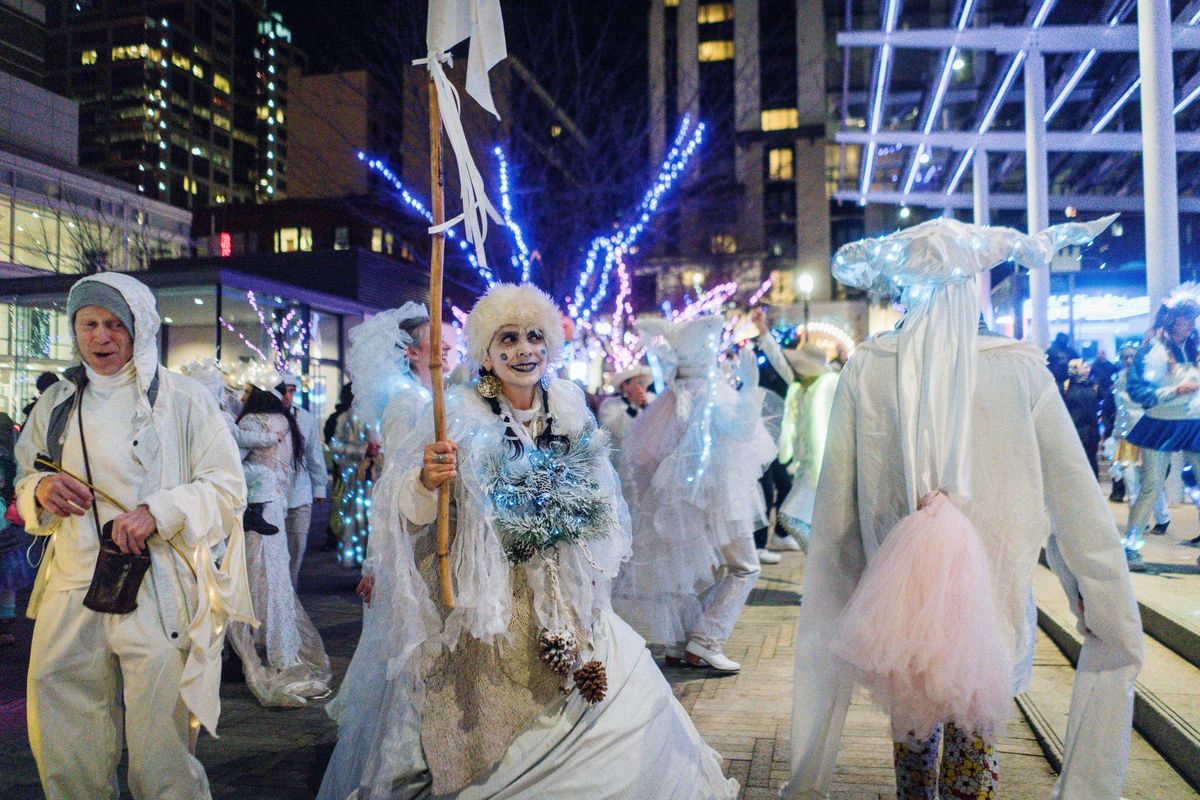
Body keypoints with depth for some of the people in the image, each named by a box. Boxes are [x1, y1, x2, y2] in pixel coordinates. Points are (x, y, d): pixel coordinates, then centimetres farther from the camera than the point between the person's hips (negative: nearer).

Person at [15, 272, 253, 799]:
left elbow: (226, 488, -5)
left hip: (156, 593, -4)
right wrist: (40, 488, -4)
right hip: (71, 592, 5)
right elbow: (24, 480, 20)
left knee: (159, 746, 2)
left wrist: (158, 511, -20)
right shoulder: (57, 403, 12)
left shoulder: (181, 399, -3)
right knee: (64, 749, 12)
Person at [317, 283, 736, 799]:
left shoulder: (567, 405, 0)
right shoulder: (461, 415, -13)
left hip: (563, 596, 5)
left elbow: (596, 490, 13)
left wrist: (595, 562, 8)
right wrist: (427, 481, -40)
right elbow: (412, 513, -20)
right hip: (486, 605, -4)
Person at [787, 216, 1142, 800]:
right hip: (992, 594, -1)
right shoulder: (1021, 368, -10)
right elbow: (1073, 496, -8)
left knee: (911, 728, 21)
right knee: (974, 737, 14)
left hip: (895, 596, 1)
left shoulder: (865, 368, -8)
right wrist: (1112, 606, 2)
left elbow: (836, 500, -5)